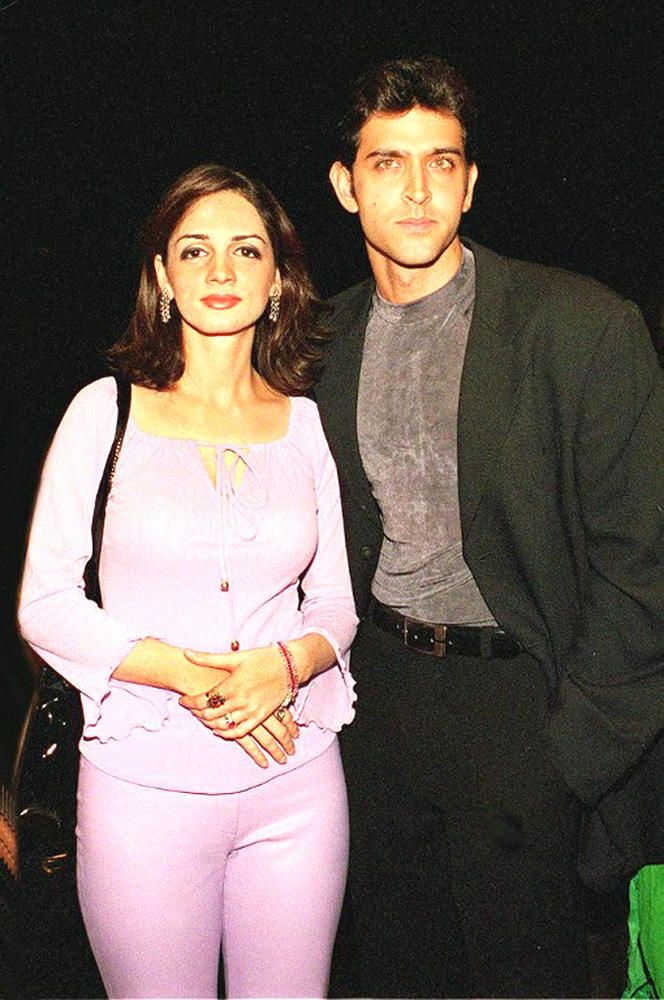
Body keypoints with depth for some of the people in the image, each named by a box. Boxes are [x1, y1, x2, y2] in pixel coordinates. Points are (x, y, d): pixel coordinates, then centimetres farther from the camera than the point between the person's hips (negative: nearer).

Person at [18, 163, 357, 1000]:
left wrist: (288, 663, -12)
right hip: (143, 782, -2)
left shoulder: (306, 422, 5)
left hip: (296, 780, 2)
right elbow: (45, 605, -4)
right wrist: (185, 674, -15)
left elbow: (337, 599, 9)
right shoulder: (106, 410, -1)